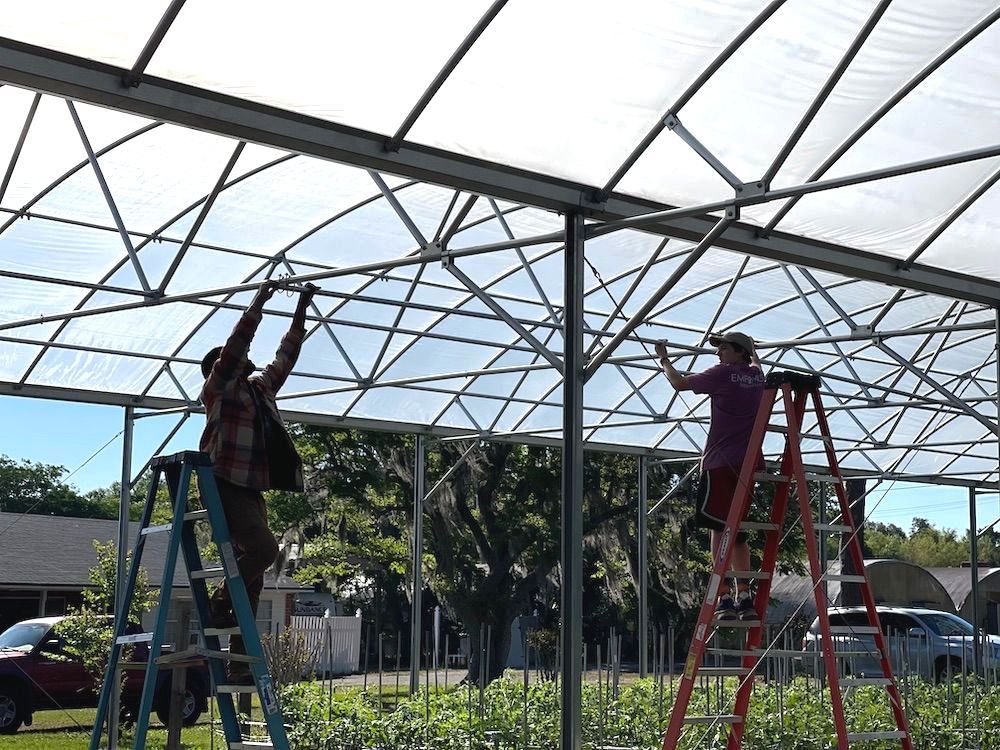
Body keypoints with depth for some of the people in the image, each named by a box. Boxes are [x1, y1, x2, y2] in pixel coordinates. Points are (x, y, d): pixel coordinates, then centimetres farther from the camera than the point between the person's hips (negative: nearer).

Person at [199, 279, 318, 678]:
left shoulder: (260, 388, 21)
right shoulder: (218, 387, 1)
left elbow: (285, 357, 26)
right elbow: (236, 343, -9)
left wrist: (301, 309, 23)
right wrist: (260, 301, -8)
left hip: (253, 491, 8)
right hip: (226, 486, -8)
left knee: (253, 579, 3)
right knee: (264, 548, -26)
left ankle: (239, 660, 4)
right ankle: (220, 602, -6)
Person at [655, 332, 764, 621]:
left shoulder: (723, 374, -3)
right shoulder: (756, 376, 15)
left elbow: (679, 382, 7)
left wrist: (663, 359, 22)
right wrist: (752, 348, 60)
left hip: (720, 463, -7)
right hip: (746, 466, 7)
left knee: (719, 530, -10)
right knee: (737, 534, 12)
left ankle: (725, 598, -18)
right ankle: (745, 597, 7)